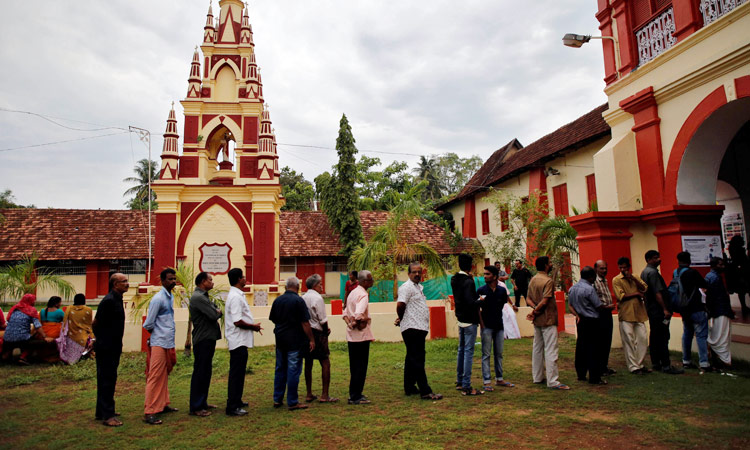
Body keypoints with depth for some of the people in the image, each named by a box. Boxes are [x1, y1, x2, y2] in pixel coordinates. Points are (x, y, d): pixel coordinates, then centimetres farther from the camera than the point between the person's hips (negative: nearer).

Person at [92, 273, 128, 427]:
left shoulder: (117, 300, 12)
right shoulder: (108, 300, -19)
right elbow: (95, 324, -15)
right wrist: (102, 340, -3)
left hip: (113, 348, 10)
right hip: (106, 349, -10)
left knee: (107, 380, 17)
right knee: (107, 381, -4)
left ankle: (102, 412, 27)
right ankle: (107, 416, 2)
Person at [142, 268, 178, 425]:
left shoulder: (171, 297, 11)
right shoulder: (158, 299, -15)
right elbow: (148, 324, -13)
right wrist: (158, 333, 3)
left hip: (169, 343, 8)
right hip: (159, 343, -8)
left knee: (164, 376, 17)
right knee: (155, 377, -5)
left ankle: (163, 404, 27)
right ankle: (149, 412, 1)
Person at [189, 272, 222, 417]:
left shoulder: (204, 296, 17)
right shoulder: (198, 297, -17)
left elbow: (216, 310, 16)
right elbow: (214, 315, -22)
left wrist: (217, 311, -5)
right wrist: (218, 312, -2)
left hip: (209, 338, 10)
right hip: (203, 340, -10)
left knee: (205, 372, 15)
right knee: (200, 373, -3)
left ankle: (202, 403, 25)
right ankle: (195, 407, 4)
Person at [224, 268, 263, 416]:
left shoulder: (236, 295, 13)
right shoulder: (236, 297, -19)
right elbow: (238, 321, -25)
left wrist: (253, 326, 8)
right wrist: (254, 326, -12)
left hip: (239, 341, 10)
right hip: (238, 341, -10)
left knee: (238, 373, 19)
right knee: (236, 374, -3)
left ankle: (236, 401, 31)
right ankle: (232, 407, 4)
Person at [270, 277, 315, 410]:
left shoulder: (277, 300, 4)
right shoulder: (298, 300, -14)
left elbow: (273, 319, 13)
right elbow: (305, 323, -15)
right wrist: (311, 339, -9)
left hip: (280, 339, 6)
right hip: (295, 340, -6)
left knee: (280, 369, 16)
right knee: (293, 370, 0)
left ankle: (277, 399, 22)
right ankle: (292, 402, 6)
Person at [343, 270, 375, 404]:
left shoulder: (353, 292, 13)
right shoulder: (363, 295, -16)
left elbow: (345, 313, 15)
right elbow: (358, 315, -32)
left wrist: (350, 324, 1)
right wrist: (362, 322, -13)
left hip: (352, 336, 9)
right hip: (361, 335, -9)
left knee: (355, 366, 17)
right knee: (360, 367, 0)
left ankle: (354, 394, 26)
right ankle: (356, 397, 6)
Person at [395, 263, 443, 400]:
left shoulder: (419, 287, 19)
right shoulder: (406, 287, -11)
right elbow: (400, 304, -23)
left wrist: (400, 319, 12)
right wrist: (401, 318, -6)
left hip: (420, 328, 10)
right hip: (412, 328, -10)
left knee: (412, 359, 16)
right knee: (417, 360, -8)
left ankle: (409, 388, 26)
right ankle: (425, 391, -7)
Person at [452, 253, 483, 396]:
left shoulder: (454, 279, 5)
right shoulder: (468, 282, -20)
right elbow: (471, 302, -27)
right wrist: (480, 300, -7)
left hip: (460, 319, 9)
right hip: (469, 320, -8)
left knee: (461, 350, 17)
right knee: (468, 352, -4)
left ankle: (459, 381, 26)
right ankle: (466, 387, 0)